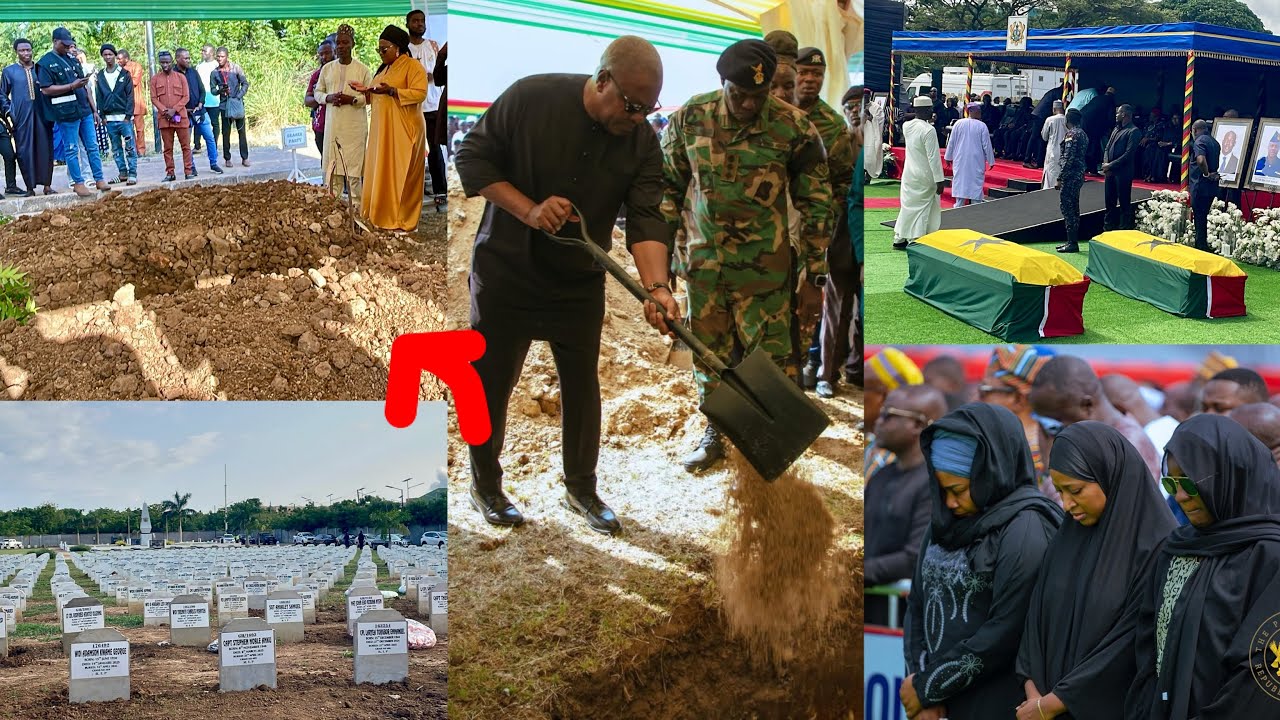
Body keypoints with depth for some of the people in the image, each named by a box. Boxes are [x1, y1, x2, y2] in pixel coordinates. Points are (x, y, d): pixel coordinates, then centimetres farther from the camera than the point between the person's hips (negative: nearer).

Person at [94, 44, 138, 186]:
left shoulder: (124, 74, 1)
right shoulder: (100, 76, 9)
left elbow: (130, 96, -2)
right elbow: (99, 98, 10)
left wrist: (128, 115, -10)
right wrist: (102, 116, 2)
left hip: (124, 117, -3)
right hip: (109, 119, 3)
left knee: (130, 147, -6)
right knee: (116, 148, 7)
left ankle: (132, 174, -5)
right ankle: (122, 173, 13)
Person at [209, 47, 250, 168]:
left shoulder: (236, 68, -1)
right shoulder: (214, 73, 2)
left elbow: (245, 83, 2)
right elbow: (212, 89, 6)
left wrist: (239, 96, -10)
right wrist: (220, 90, -16)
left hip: (238, 103, -1)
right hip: (224, 104, 1)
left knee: (241, 130, 1)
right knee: (226, 132, 1)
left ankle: (244, 157, 7)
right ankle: (227, 158, 9)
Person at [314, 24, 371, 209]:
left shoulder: (362, 69, 1)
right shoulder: (327, 69, 11)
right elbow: (318, 93, 15)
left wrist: (353, 99, -15)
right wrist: (329, 98, -6)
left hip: (355, 126, -3)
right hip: (332, 125, 3)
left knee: (353, 166, -5)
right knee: (331, 165, 0)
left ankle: (356, 206, -1)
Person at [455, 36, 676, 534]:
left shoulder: (643, 142, -9)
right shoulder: (529, 98, -18)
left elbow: (646, 217, -16)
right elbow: (471, 159, -12)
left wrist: (656, 287, -32)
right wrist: (529, 210, -23)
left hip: (580, 282, 3)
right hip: (506, 271, -3)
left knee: (582, 383, 9)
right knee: (491, 382, 6)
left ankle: (582, 488, 26)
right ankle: (485, 486, 24)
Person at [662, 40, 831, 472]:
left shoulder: (794, 127, -12)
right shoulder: (690, 118, -5)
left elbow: (816, 206, -5)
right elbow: (668, 187, 7)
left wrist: (811, 278, -4)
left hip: (763, 270, -3)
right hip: (702, 263, 3)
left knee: (770, 359, 1)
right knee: (708, 353, 13)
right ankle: (714, 435, 30)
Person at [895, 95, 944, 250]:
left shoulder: (906, 126, 0)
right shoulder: (929, 130, -20)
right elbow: (933, 157, -20)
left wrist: (927, 120, 18)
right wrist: (939, 180, -16)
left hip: (909, 174, 7)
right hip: (924, 177, -7)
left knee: (908, 205, 16)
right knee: (922, 208, 2)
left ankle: (899, 239, 22)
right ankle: (915, 242, 4)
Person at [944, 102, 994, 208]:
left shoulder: (958, 124, -5)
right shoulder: (982, 126, -11)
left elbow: (951, 142, 2)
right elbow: (986, 145, -8)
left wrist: (949, 157, 14)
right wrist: (991, 161, 2)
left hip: (960, 160, 2)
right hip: (977, 162, -2)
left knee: (960, 183, 9)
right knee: (976, 184, 4)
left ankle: (959, 206, 10)